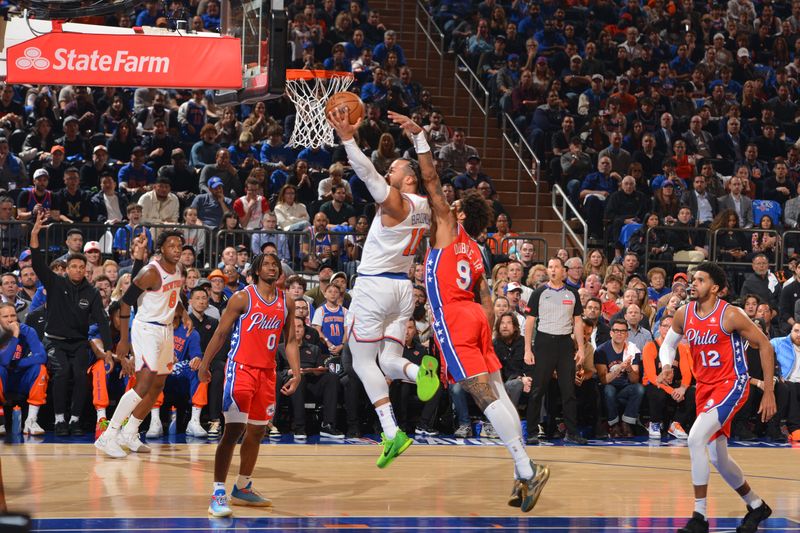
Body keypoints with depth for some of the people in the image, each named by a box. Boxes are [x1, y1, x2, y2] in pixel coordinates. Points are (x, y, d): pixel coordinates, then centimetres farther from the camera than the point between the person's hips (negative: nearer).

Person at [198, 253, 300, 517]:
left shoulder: (286, 303, 7)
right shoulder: (243, 298, -7)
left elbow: (291, 341, 10)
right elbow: (220, 333, -5)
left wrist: (296, 373, -1)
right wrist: (204, 365, -9)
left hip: (267, 371, 6)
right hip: (240, 367, -6)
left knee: (256, 431, 14)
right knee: (233, 429, -15)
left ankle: (242, 488, 29)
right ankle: (218, 493, -16)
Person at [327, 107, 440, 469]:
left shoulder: (395, 202, -12)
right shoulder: (426, 207, 8)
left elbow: (368, 173, -25)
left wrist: (347, 138, -27)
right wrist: (418, 133, 26)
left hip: (374, 286, -7)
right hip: (403, 288, 7)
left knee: (364, 362, -1)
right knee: (389, 361, 11)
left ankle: (391, 432, -14)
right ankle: (421, 370, -25)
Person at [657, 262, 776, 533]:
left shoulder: (730, 315, -17)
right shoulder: (683, 314, -1)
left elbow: (764, 345, -10)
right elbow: (668, 344, 15)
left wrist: (769, 392, -11)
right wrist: (666, 367, -9)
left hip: (731, 384, -7)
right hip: (705, 386, 7)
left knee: (696, 438, -25)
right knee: (718, 458, 15)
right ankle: (756, 506, 38)